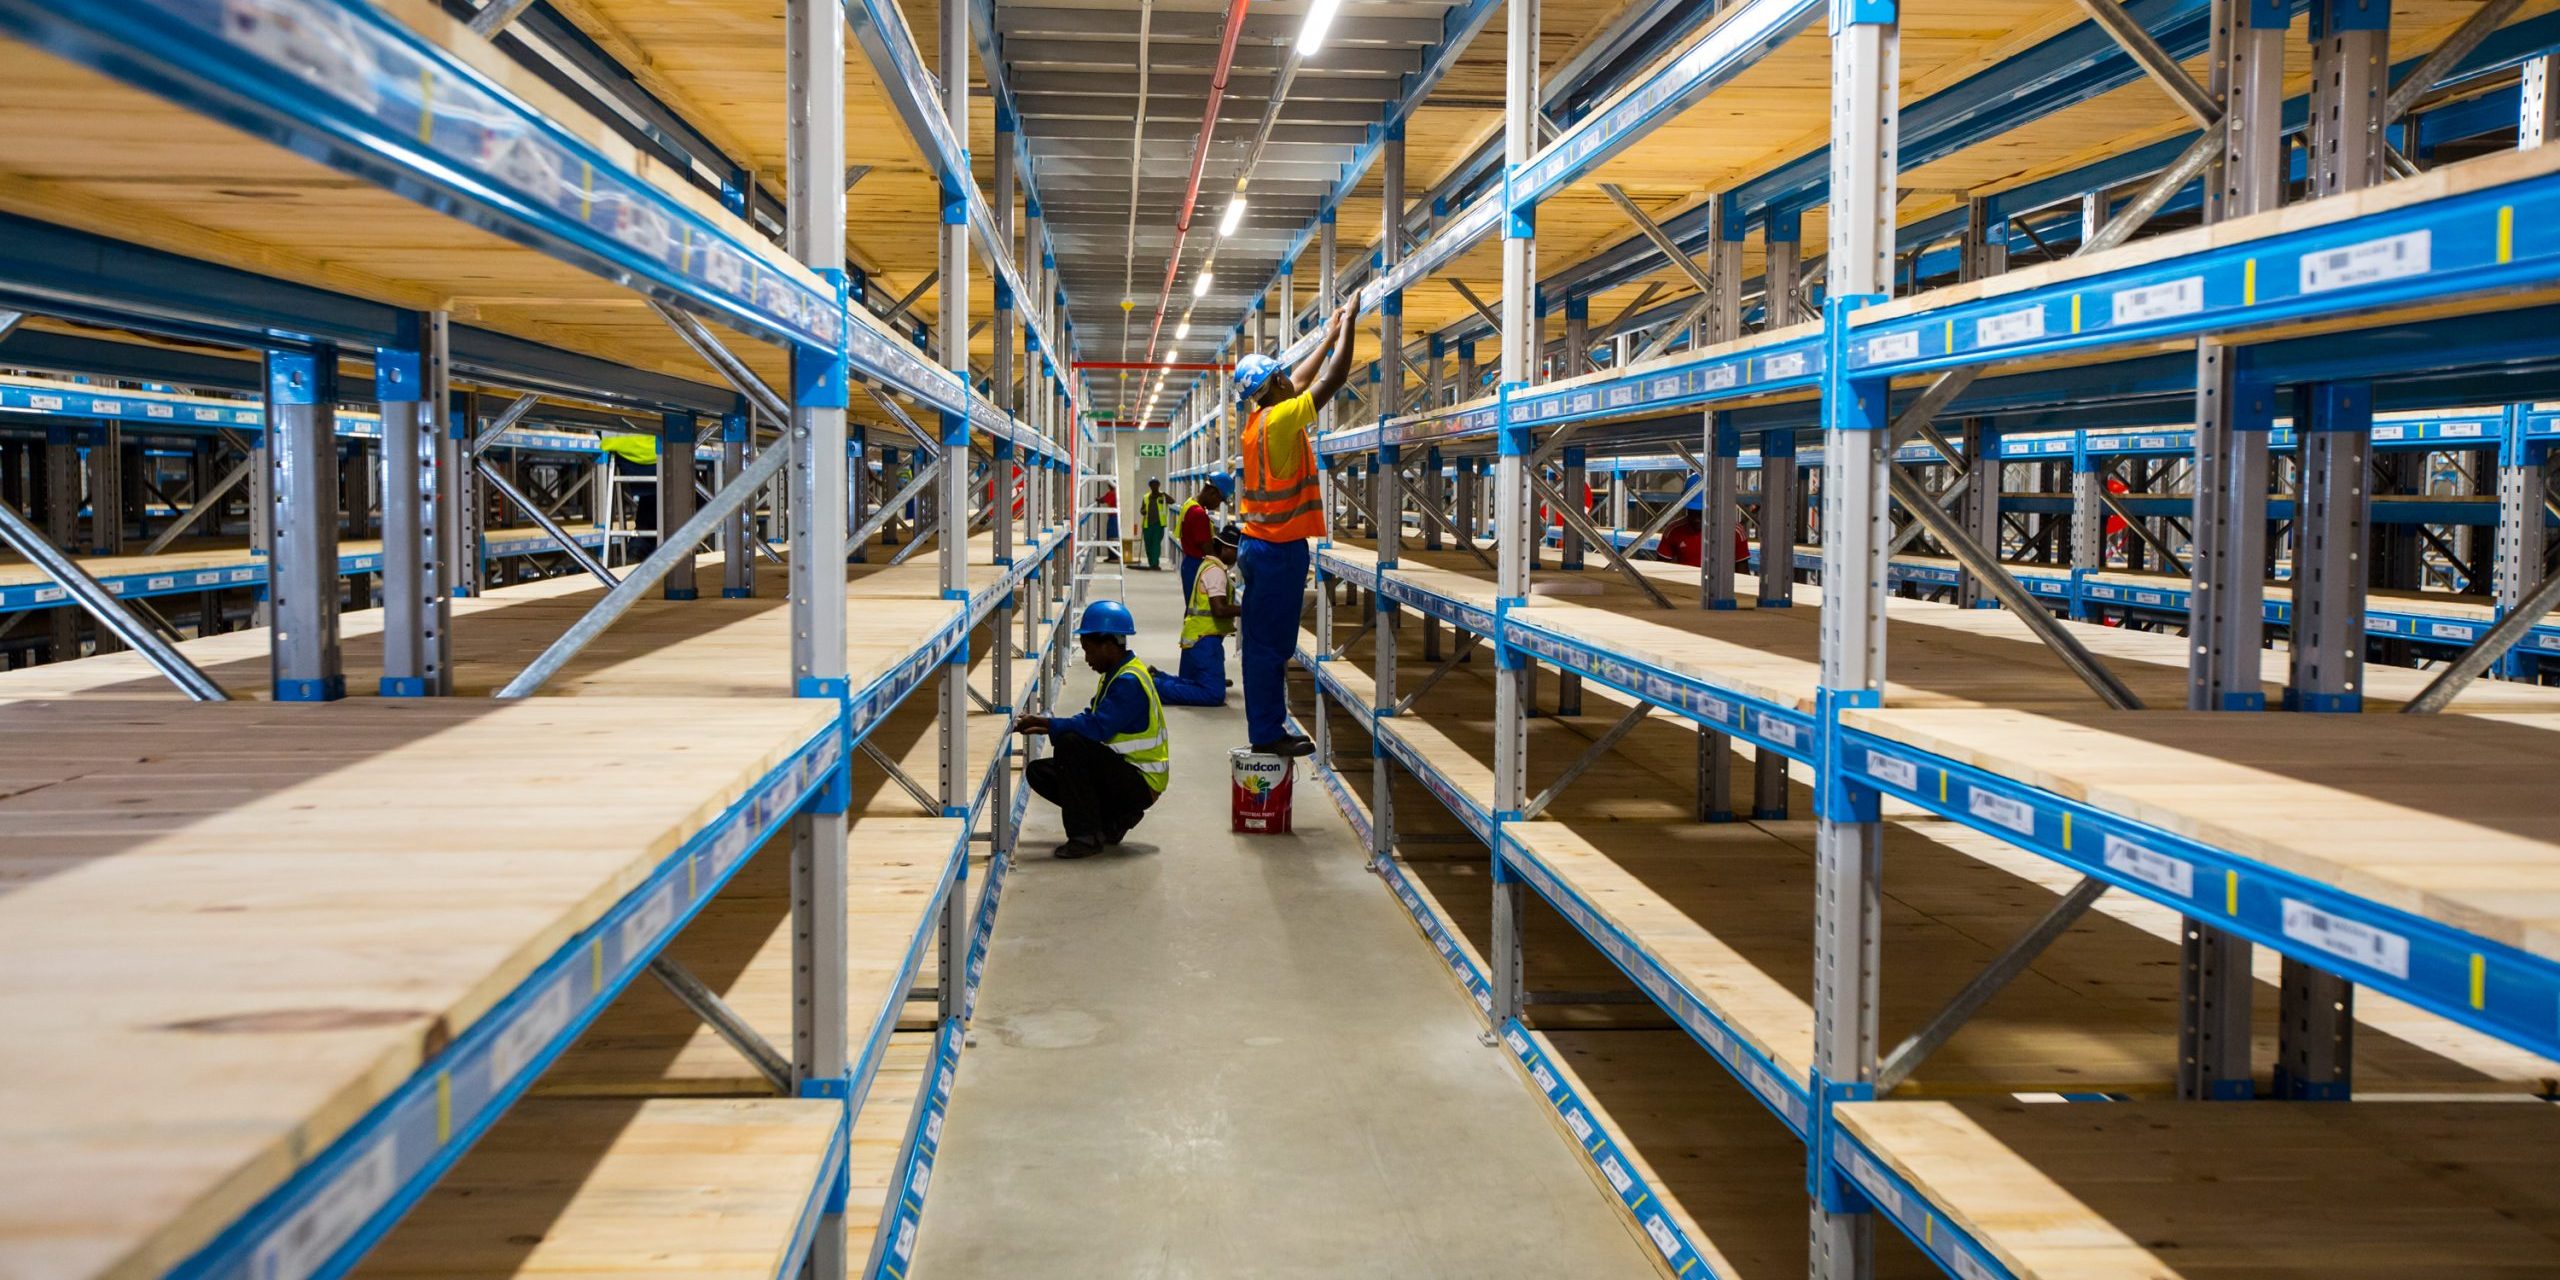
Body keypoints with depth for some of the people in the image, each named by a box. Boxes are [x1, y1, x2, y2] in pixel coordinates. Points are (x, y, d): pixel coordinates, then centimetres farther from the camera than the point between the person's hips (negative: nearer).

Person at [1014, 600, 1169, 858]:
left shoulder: (1130, 681, -20)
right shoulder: (1116, 675, 13)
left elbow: (1098, 727, -31)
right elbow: (1091, 719, 14)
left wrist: (1045, 724, -28)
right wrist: (1046, 727, 2)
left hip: (1141, 782, -10)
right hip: (1124, 772, 10)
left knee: (1070, 744, -29)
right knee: (1037, 772, 4)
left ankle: (1087, 835, -23)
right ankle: (1116, 819, 8)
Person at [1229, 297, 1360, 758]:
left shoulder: (1257, 419, 9)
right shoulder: (1281, 420, -15)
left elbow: (1301, 381, 24)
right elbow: (1332, 380, -13)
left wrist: (1329, 337, 28)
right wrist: (1348, 323, -2)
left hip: (1258, 544, 9)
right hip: (1281, 548, -9)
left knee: (1263, 643, 10)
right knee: (1272, 645, -4)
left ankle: (1265, 729, 15)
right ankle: (1269, 734, 0)